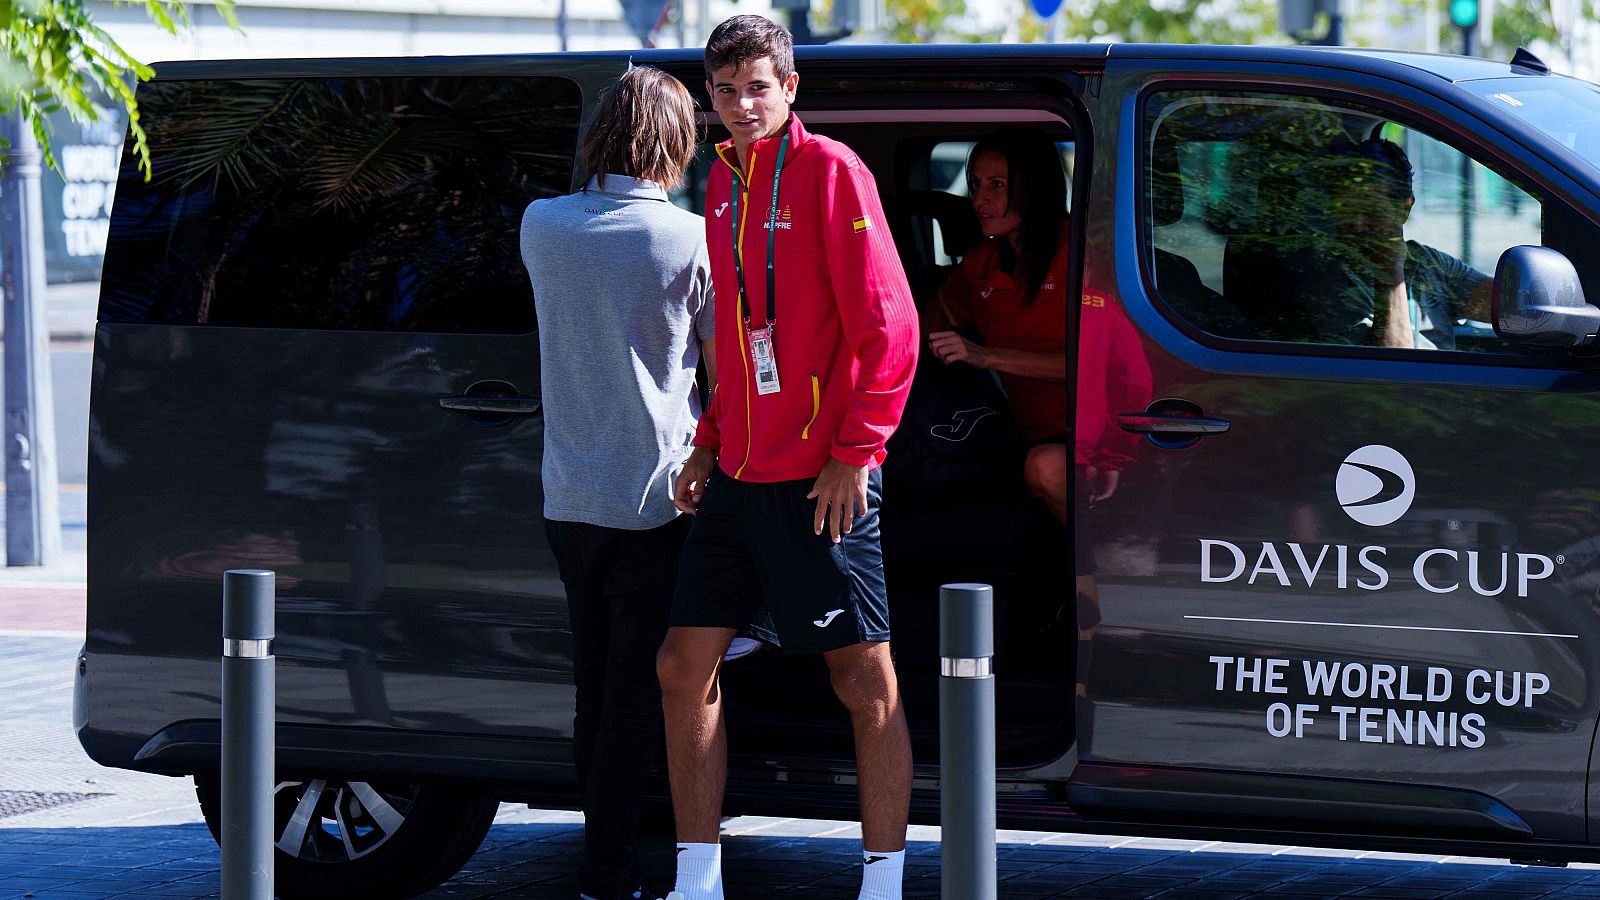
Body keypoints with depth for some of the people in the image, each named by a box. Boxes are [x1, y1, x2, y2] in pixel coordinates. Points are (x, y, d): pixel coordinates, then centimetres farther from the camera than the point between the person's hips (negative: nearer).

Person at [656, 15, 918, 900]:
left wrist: (856, 452, -15)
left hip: (818, 483, -8)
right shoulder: (724, 184, 13)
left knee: (864, 680, -1)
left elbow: (889, 324, -12)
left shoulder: (828, 170, -9)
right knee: (685, 665, 6)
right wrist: (710, 444, 15)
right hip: (736, 478, 8)